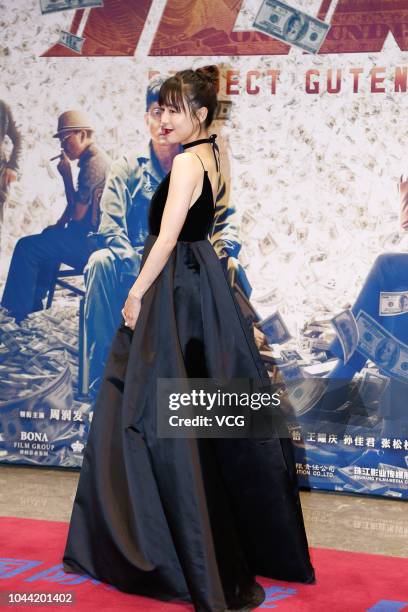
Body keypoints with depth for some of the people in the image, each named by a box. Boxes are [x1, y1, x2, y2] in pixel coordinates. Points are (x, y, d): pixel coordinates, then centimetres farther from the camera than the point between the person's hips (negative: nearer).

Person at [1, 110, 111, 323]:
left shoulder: (93, 163, -19)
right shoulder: (93, 158, 15)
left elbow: (78, 213, -21)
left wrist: (66, 175, -14)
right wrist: (60, 223, 12)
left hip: (89, 241, -11)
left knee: (27, 247, -14)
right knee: (47, 237, 32)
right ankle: (33, 300, 33)